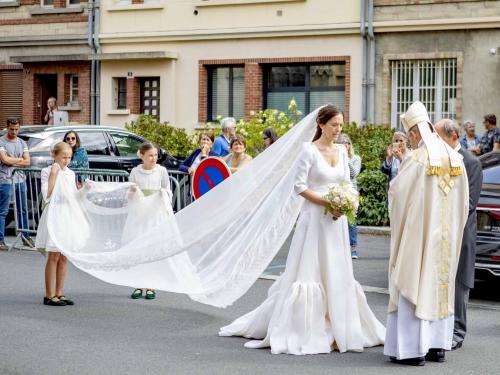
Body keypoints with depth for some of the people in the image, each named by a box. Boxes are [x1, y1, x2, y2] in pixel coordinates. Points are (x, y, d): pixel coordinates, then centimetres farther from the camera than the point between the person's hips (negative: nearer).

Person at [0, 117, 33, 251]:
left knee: (23, 210, 11)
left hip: (20, 180, 6)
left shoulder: (22, 143, 14)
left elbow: (27, 162, 4)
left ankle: (26, 237, 18)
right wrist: (20, 160, -3)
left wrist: (12, 161, -7)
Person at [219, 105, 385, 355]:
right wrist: (326, 202, -18)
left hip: (337, 221, 6)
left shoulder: (341, 151, 10)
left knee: (337, 274, 9)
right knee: (309, 272, -3)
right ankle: (301, 331, 4)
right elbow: (299, 186, -11)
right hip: (315, 219, -6)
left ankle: (339, 328, 17)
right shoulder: (310, 151, -8)